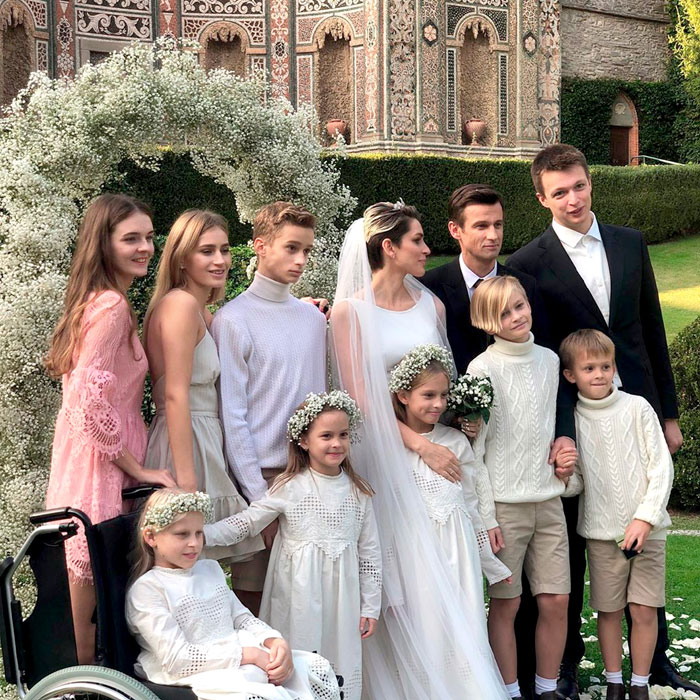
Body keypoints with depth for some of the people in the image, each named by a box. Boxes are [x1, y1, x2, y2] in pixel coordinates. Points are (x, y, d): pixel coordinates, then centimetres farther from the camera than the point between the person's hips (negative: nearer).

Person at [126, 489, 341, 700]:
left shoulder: (210, 569, 19)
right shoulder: (147, 588, -6)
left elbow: (242, 618, 20)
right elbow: (177, 659, -14)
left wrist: (276, 642, -3)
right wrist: (248, 654, -16)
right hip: (200, 675, -8)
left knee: (320, 669, -7)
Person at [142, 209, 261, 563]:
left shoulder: (201, 310, 18)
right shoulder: (181, 303, -13)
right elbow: (176, 395, -18)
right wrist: (186, 477, -22)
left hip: (202, 440, 10)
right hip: (188, 444, -10)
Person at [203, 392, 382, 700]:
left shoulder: (358, 492, 5)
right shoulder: (289, 486, -3)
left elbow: (369, 553, 8)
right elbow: (247, 522, -1)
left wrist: (370, 607, 8)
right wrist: (203, 534, -16)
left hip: (342, 597, 2)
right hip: (299, 596, -2)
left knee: (342, 668, 3)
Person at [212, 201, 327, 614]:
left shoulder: (313, 318, 12)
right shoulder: (233, 320, -5)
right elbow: (232, 415, -7)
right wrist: (259, 497, -10)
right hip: (262, 475, -5)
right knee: (255, 594, 0)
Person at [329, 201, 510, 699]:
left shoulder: (431, 305, 11)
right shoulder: (351, 311, -4)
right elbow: (358, 397, -9)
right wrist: (421, 444, -15)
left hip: (436, 445, 4)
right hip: (383, 450, -4)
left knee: (442, 572, 0)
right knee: (398, 571, -5)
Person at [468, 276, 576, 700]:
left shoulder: (549, 361, 9)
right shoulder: (483, 369, -7)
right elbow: (474, 449, -7)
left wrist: (561, 455, 3)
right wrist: (486, 516, -10)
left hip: (548, 500, 5)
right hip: (504, 504, -5)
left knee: (556, 601, 4)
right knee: (506, 604, 1)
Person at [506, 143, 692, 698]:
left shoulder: (631, 244, 7)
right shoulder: (529, 263, -6)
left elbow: (653, 332, 11)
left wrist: (668, 413, 10)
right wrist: (558, 432, -18)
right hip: (574, 419, -3)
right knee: (572, 544, 6)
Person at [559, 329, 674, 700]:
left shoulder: (637, 408, -4)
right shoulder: (571, 419, 0)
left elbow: (661, 467, -4)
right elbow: (577, 482, 5)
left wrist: (645, 519, -12)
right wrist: (563, 478, -19)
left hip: (647, 528, -1)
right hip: (601, 531, 1)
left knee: (644, 610, 2)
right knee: (609, 610, 7)